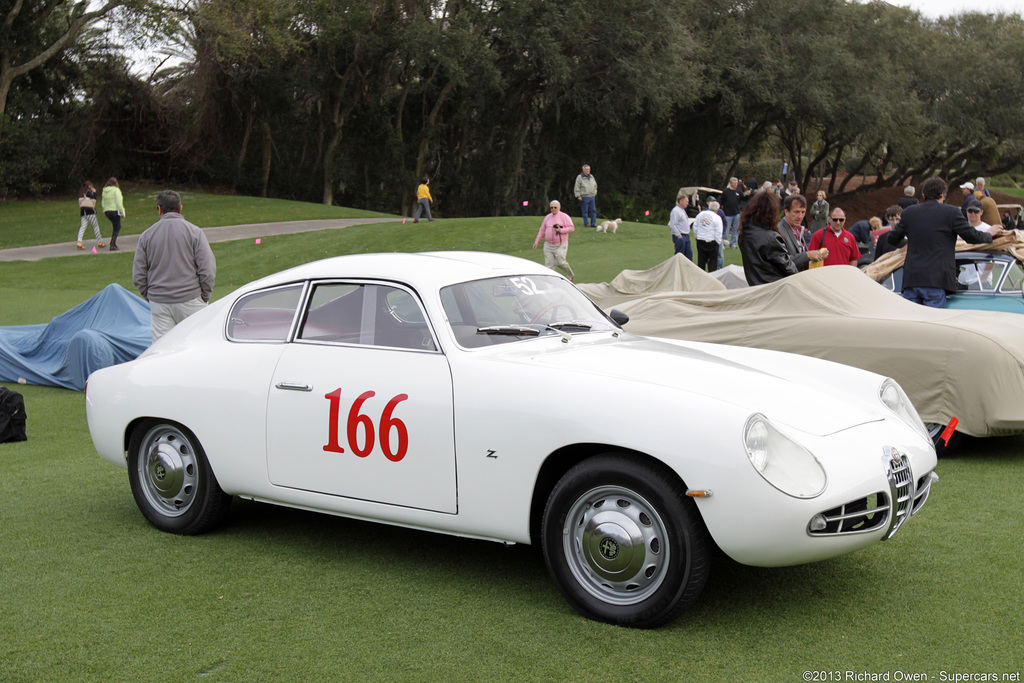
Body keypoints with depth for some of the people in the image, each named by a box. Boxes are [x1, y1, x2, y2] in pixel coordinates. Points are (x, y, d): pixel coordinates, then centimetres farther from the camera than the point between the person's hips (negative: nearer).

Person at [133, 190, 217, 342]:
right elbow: (208, 269, -8)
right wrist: (205, 296, 4)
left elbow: (138, 275, 5)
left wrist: (149, 296, 16)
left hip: (158, 304, 2)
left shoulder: (147, 235, 3)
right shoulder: (194, 232, -4)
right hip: (190, 300, -2)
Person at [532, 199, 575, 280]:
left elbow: (571, 227, -7)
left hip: (560, 245, -5)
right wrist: (536, 242, 12)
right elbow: (542, 230, 16)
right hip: (548, 245, 5)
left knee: (560, 262, -11)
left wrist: (561, 230, -19)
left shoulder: (564, 216, -2)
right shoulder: (547, 217, 12)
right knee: (549, 264, -1)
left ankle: (571, 275, 15)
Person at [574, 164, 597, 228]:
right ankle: (585, 224, 9)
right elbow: (577, 187, -6)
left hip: (592, 197, 5)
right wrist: (578, 196, -11)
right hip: (584, 197, -5)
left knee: (593, 210, 3)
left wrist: (595, 193, 17)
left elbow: (595, 185, 26)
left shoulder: (591, 177, 13)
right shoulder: (579, 177, -4)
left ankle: (593, 224, 9)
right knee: (585, 211, 0)